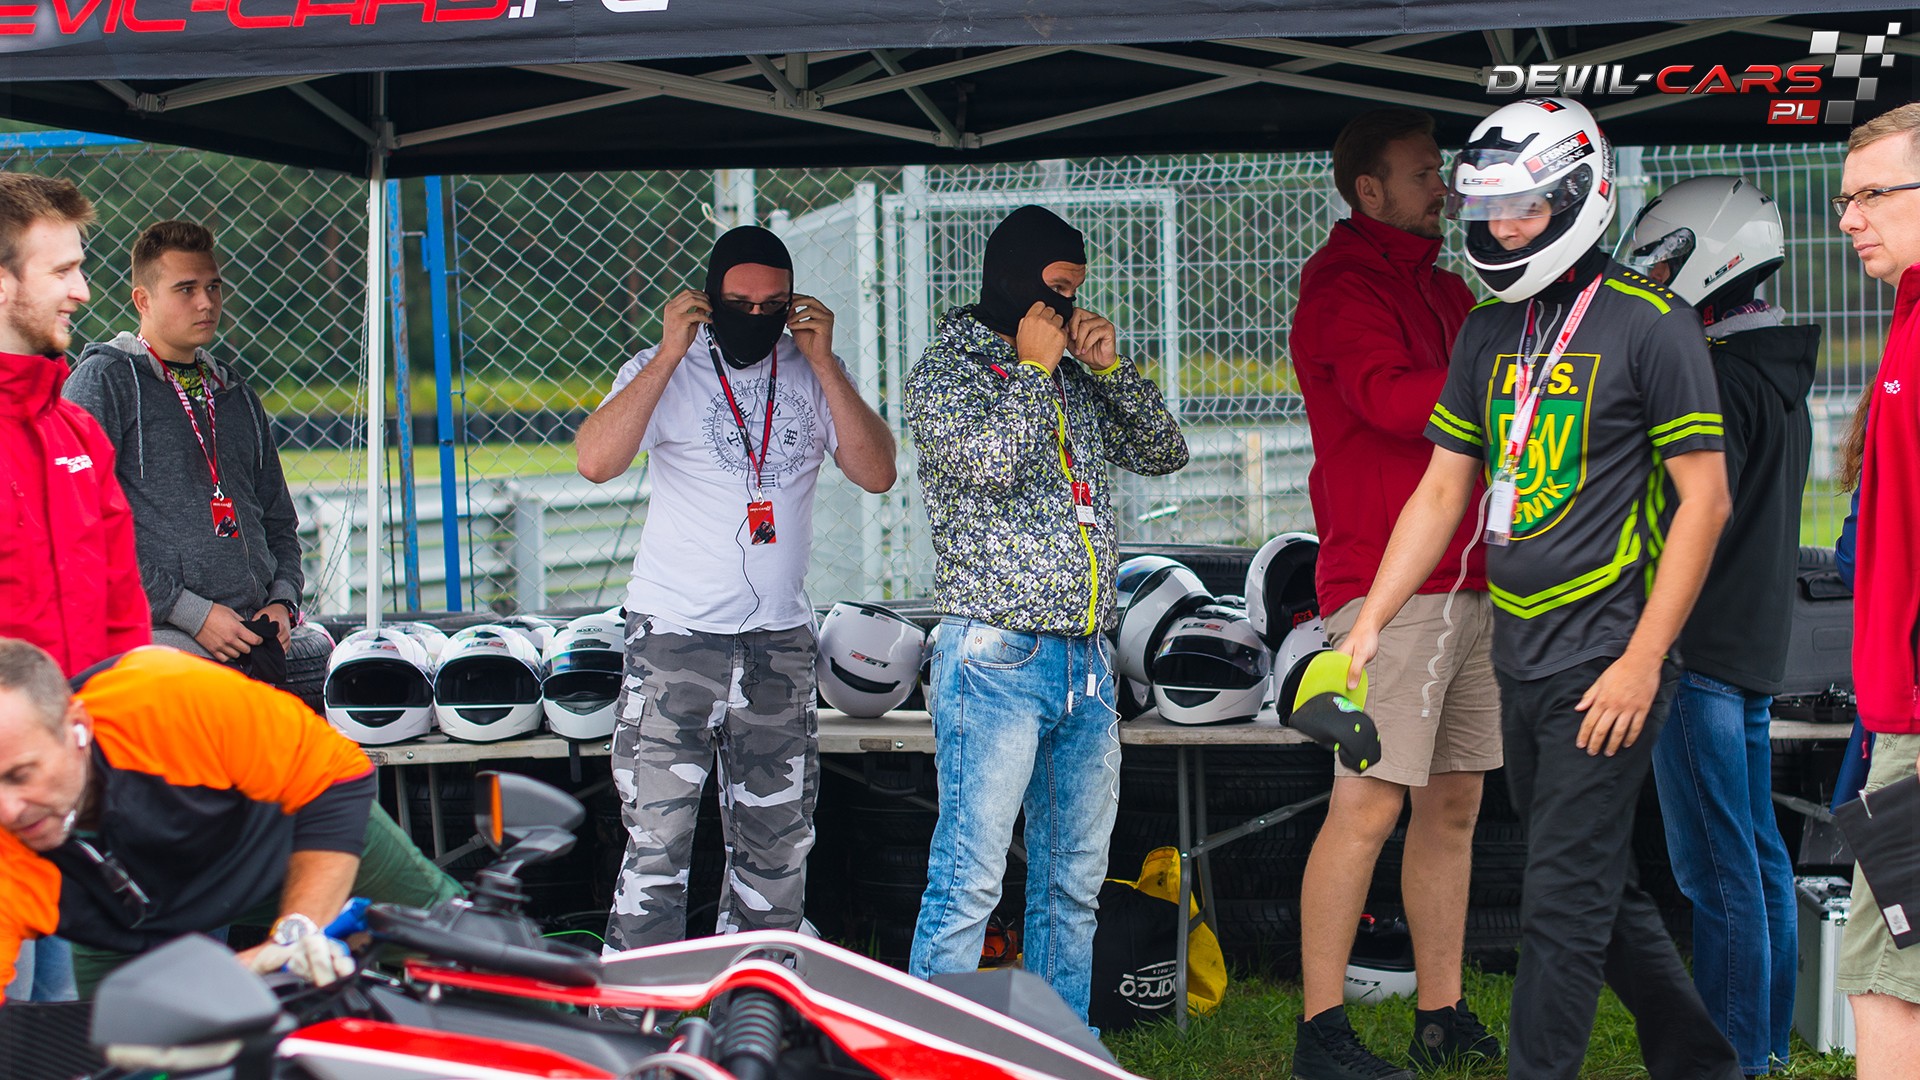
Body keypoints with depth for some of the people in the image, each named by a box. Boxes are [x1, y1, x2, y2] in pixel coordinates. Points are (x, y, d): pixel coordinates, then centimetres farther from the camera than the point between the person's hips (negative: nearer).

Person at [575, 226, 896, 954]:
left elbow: (876, 474, -3)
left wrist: (824, 363, -8)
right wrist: (671, 351, -18)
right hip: (675, 635, -4)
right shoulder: (665, 370, -2)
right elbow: (596, 461, -19)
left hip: (780, 642, 4)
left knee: (778, 844, 9)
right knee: (658, 842, -10)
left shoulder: (812, 375, 8)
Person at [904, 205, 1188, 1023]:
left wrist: (1110, 365, 5)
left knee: (1074, 879, 11)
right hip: (995, 656, -7)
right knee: (969, 880, -9)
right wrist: (1034, 366, -6)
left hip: (1086, 662, 7)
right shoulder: (947, 368, -2)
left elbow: (1163, 453, 16)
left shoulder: (1073, 379, 18)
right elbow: (994, 457, -19)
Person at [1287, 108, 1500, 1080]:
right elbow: (1391, 396, -21)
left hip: (1471, 582, 9)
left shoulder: (1443, 289, 22)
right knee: (1368, 806, -10)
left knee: (1453, 806, 9)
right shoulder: (1343, 287, -6)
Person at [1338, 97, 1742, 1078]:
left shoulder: (1651, 326, -9)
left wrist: (1642, 662, -15)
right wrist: (1369, 624, 7)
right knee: (1603, 889, 15)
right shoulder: (1489, 331, 12)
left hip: (1607, 662, -7)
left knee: (1563, 907, -6)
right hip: (1519, 661, 7)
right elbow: (1442, 491, 16)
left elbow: (1704, 499, -11)